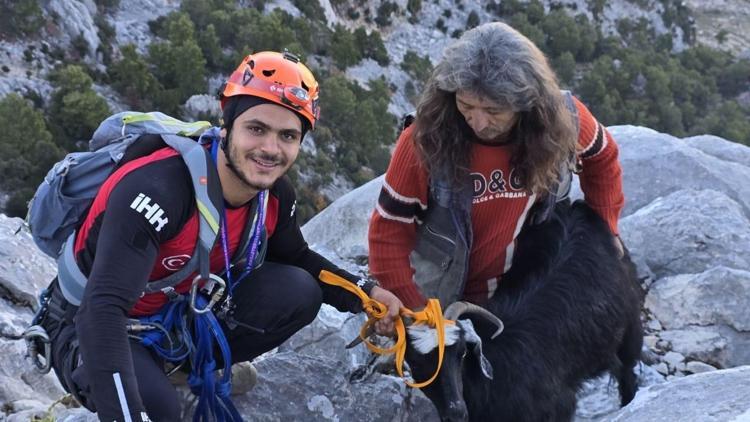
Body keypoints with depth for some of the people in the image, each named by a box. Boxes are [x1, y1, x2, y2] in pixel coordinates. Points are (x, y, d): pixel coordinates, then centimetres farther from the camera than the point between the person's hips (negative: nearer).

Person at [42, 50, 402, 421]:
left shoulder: (275, 195, -11)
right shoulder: (156, 190, -35)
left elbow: (297, 260, 12)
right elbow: (104, 309, -43)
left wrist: (364, 294, -3)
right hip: (95, 325, -7)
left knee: (300, 292, -12)